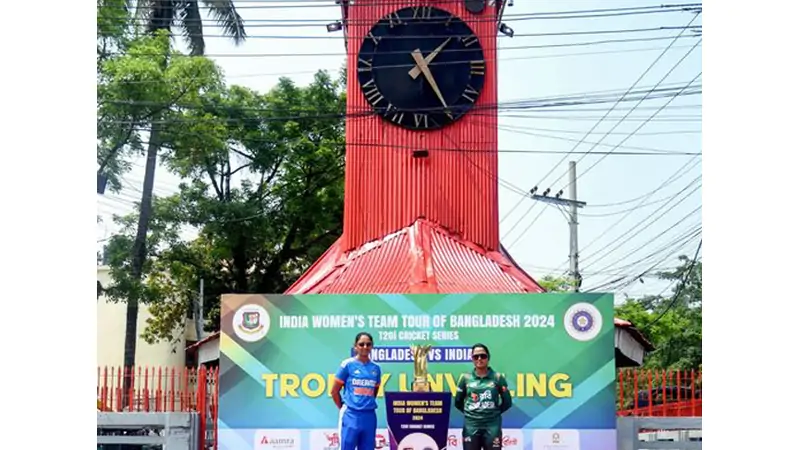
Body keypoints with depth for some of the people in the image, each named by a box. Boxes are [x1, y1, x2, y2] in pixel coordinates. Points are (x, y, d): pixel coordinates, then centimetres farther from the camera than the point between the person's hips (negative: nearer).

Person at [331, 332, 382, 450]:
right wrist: (343, 408, 6)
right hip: (351, 415, -4)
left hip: (369, 416, 4)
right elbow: (334, 391, 2)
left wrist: (368, 404, 14)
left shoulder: (376, 368, 8)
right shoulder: (348, 364, -3)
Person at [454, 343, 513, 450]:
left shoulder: (497, 377, 2)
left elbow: (507, 402, 6)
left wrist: (494, 412, 7)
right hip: (471, 425, 1)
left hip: (492, 425, -1)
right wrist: (470, 413, 8)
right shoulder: (465, 378, 4)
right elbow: (458, 402, 12)